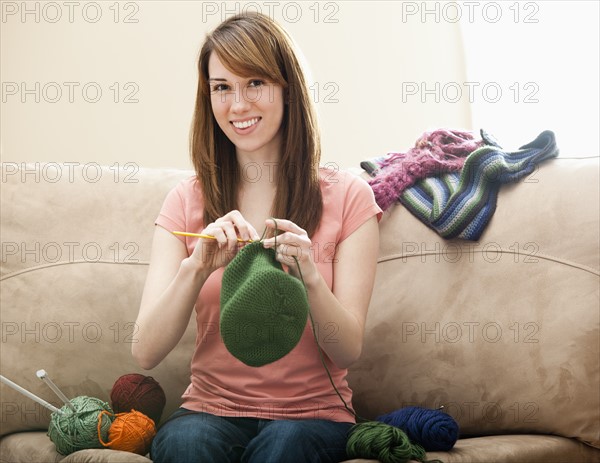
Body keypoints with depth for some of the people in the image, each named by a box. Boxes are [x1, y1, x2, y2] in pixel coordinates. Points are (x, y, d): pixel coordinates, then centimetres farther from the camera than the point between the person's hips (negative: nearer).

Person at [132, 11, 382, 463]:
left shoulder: (347, 196, 1)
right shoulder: (188, 200, 4)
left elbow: (348, 352, -5)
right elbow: (146, 352, -5)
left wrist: (310, 279, -25)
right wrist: (197, 268, -22)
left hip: (313, 416, -1)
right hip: (210, 411, 1)